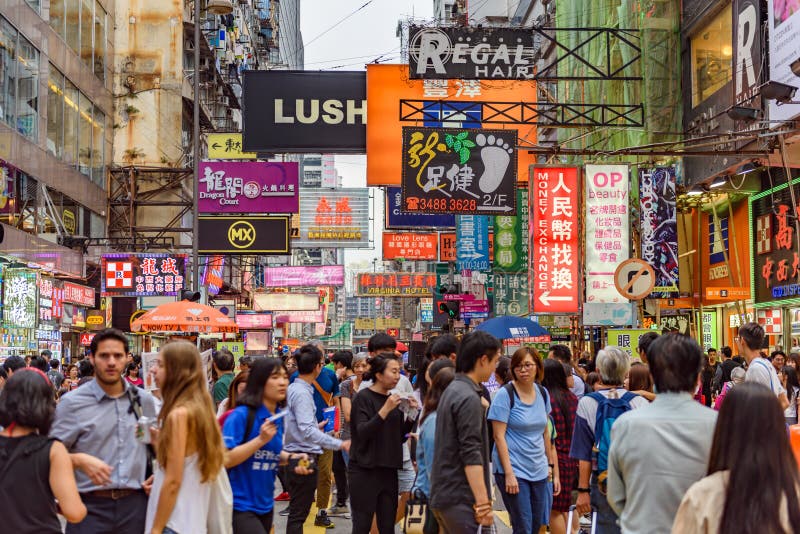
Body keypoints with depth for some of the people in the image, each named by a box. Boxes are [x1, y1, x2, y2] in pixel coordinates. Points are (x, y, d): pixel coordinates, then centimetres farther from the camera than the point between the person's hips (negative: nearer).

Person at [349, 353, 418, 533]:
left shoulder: (393, 398, 10)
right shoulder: (363, 397, -8)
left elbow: (399, 437, 13)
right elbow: (362, 433, -19)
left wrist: (410, 414, -2)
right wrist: (385, 410, -26)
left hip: (389, 470, 6)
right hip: (364, 470, -6)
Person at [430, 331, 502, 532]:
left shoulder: (452, 391, 14)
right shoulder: (469, 398, -16)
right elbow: (471, 456, -21)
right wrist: (483, 504, -21)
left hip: (443, 494, 10)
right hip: (461, 500, -10)